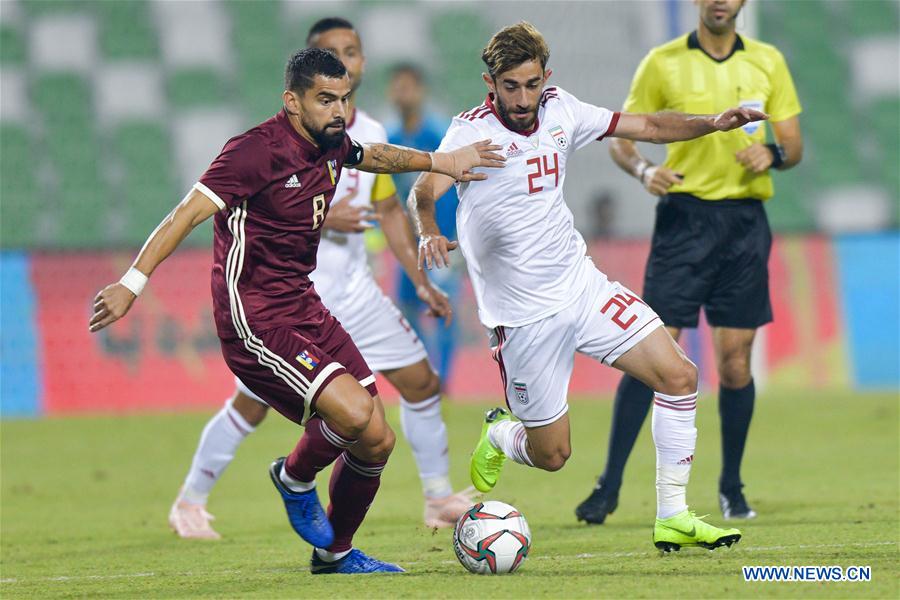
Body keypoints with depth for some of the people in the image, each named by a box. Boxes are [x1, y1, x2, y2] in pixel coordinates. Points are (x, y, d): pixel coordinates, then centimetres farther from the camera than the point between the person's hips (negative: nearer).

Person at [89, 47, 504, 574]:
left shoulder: (331, 146, 8)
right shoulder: (258, 151, -17)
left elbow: (374, 155, 34)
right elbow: (188, 214, -22)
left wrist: (437, 162, 26)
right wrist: (132, 283, -29)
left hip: (304, 308, 9)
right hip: (255, 322, -9)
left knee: (377, 442, 6)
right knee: (353, 413, -24)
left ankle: (335, 553, 27)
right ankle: (296, 478, 7)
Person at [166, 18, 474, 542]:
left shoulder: (372, 134, 8)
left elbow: (389, 209, 18)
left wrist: (421, 282, 14)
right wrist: (323, 219, -26)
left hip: (353, 288, 6)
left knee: (421, 381, 1)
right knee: (253, 404, -5)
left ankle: (439, 497, 15)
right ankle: (190, 501, 11)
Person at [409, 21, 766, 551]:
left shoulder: (559, 109, 0)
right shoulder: (472, 133, -17)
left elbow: (646, 127, 7)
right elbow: (425, 191, -33)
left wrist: (711, 124, -9)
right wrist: (429, 232, -55)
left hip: (581, 284, 5)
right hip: (524, 314, -5)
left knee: (679, 375, -8)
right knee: (551, 456, 0)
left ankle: (672, 517, 4)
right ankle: (499, 436, 37)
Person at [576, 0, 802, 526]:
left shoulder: (768, 62, 8)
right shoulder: (663, 64, 2)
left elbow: (794, 146, 11)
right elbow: (620, 139, 5)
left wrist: (772, 153, -12)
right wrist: (644, 170, -16)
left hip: (746, 221, 2)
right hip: (684, 216, -2)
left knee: (735, 360, 2)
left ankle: (731, 487, 16)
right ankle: (610, 485, -5)